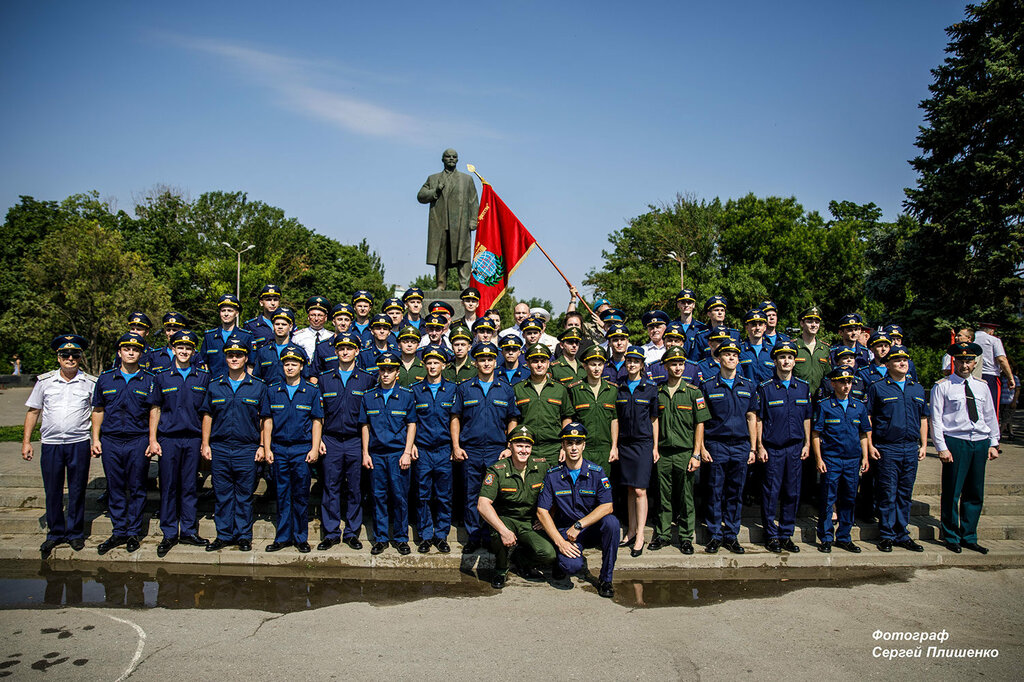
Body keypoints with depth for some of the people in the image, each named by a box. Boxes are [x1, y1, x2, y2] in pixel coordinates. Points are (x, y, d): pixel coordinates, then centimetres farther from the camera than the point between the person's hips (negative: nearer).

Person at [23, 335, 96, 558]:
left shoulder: (90, 383, 2)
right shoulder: (44, 381, 5)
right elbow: (33, 411, 10)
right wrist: (26, 441, 6)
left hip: (79, 444, -1)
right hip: (50, 444, 1)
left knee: (77, 491, 7)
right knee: (52, 491, 9)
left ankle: (76, 533, 21)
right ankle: (55, 533, 24)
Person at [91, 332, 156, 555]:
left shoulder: (149, 381, 3)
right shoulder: (105, 379, 9)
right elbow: (98, 411, 13)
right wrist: (95, 439, 6)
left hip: (138, 441, -2)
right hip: (110, 442, 2)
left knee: (137, 489, 4)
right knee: (115, 489, 8)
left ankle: (133, 532, 15)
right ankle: (118, 532, 18)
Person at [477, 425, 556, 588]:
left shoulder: (542, 466, -4)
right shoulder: (497, 471, -14)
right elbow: (482, 505, -24)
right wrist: (504, 531, -35)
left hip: (531, 522, 2)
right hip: (505, 519, -2)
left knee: (549, 554, -24)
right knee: (502, 537, -36)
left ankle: (524, 559, 13)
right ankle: (501, 569, -1)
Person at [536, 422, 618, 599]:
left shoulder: (596, 472, -3)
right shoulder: (552, 475, -3)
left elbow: (607, 507, -12)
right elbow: (542, 512, -5)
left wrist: (578, 525, -21)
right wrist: (560, 541, -16)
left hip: (592, 529, 1)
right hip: (564, 531, -1)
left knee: (611, 522, -31)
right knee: (572, 565, -31)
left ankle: (605, 579, -13)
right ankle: (561, 562, 10)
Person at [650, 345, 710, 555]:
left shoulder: (694, 392, 1)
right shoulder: (658, 393, 7)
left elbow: (700, 424, -1)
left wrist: (696, 454, -7)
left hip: (685, 453, -2)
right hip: (663, 453, 2)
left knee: (686, 498, 4)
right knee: (663, 497, 8)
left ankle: (686, 537, 15)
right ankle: (663, 535, 19)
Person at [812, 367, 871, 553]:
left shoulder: (859, 407, 11)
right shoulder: (824, 406, -1)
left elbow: (863, 435, 16)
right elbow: (816, 434, -3)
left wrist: (865, 457, 7)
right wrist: (819, 459, -9)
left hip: (853, 460, 4)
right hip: (831, 460, -4)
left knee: (849, 499, 9)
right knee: (828, 500, -1)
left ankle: (844, 537, 20)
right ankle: (826, 538, 9)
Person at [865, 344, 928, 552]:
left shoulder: (917, 389, 14)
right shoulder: (877, 388, -1)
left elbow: (923, 418, 19)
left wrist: (924, 444, 11)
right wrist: (870, 445, -7)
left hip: (911, 449, 5)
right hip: (886, 449, -4)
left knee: (905, 494, 10)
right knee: (888, 494, -1)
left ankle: (902, 535, 19)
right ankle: (887, 535, 8)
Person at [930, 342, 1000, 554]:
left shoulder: (982, 387, 12)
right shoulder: (942, 386, -2)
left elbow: (990, 416, 18)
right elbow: (936, 419, -4)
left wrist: (993, 444, 13)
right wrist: (942, 447, -10)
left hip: (980, 442, 5)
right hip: (955, 442, -5)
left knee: (975, 494, 9)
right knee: (952, 493, -2)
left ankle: (969, 537, 20)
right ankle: (951, 538, 10)